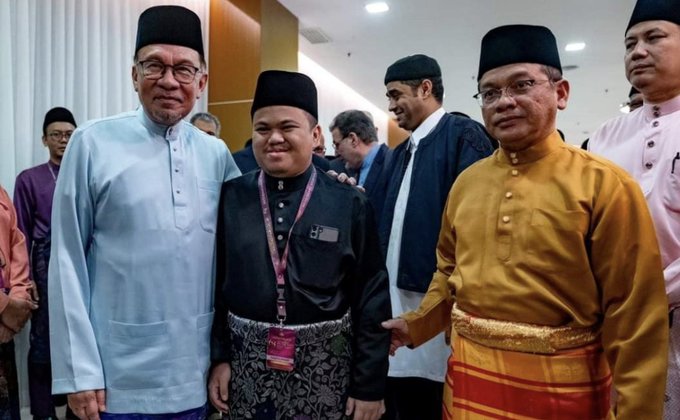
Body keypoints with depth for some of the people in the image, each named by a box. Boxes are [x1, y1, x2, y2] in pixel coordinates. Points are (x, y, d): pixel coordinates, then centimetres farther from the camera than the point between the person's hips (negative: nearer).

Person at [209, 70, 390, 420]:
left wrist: (370, 385, -4)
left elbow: (372, 301, -5)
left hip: (325, 368, -1)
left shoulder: (350, 204, -7)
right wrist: (218, 357, 2)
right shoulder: (231, 198, -2)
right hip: (246, 363, 2)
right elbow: (214, 284, 4)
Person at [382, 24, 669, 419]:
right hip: (468, 375, 5)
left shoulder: (604, 184, -12)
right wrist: (416, 325, 3)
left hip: (561, 386, -4)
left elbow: (635, 315, -11)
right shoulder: (466, 182, 3)